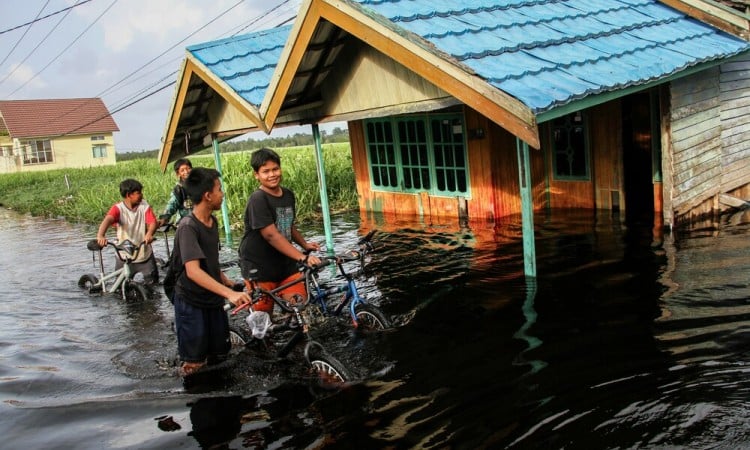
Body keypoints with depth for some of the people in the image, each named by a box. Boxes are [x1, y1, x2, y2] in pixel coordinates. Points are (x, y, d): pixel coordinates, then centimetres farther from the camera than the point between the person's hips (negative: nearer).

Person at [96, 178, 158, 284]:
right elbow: (107, 220, -31)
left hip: (145, 256, 2)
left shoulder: (144, 206, -4)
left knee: (152, 282, 6)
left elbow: (152, 222, -16)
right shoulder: (118, 208, -13)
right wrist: (100, 235, -52)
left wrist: (149, 234, -40)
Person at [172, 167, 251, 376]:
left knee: (219, 357, 13)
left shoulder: (213, 222, 5)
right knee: (194, 365, -1)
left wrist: (228, 282, 14)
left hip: (213, 299, 7)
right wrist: (229, 294, -43)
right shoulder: (188, 227, -21)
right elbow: (193, 271, -34)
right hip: (191, 303, -7)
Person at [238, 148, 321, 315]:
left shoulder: (288, 195, 5)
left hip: (285, 265, 6)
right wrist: (303, 257, -30)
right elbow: (271, 235, -26)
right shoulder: (258, 199, -18)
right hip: (259, 268, -6)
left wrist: (304, 244, 6)